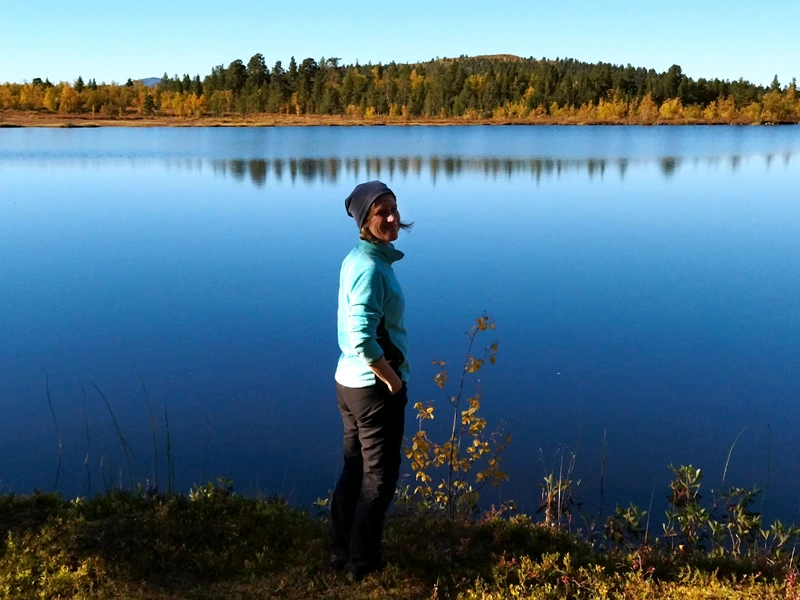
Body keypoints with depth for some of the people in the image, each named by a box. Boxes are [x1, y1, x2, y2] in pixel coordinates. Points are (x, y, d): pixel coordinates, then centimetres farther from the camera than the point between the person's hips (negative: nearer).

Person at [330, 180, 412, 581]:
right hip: (374, 387, -9)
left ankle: (341, 553, 34)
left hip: (349, 381, 9)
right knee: (380, 477, 8)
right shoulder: (371, 267, -22)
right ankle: (363, 563, 22)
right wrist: (394, 382, -16)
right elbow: (363, 340, -30)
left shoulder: (356, 259, 7)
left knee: (354, 470, 20)